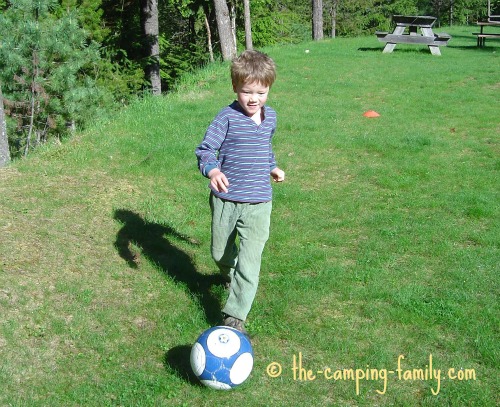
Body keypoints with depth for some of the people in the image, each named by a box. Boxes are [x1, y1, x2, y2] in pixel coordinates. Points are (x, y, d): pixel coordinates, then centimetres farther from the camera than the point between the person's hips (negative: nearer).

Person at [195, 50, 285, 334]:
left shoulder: (270, 116, 5)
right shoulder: (228, 117, -14)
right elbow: (205, 148, -19)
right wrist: (212, 170, -37)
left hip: (258, 203, 2)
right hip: (225, 200, -2)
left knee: (249, 262, -8)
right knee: (220, 253, 18)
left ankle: (235, 316, -2)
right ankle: (231, 274, 52)